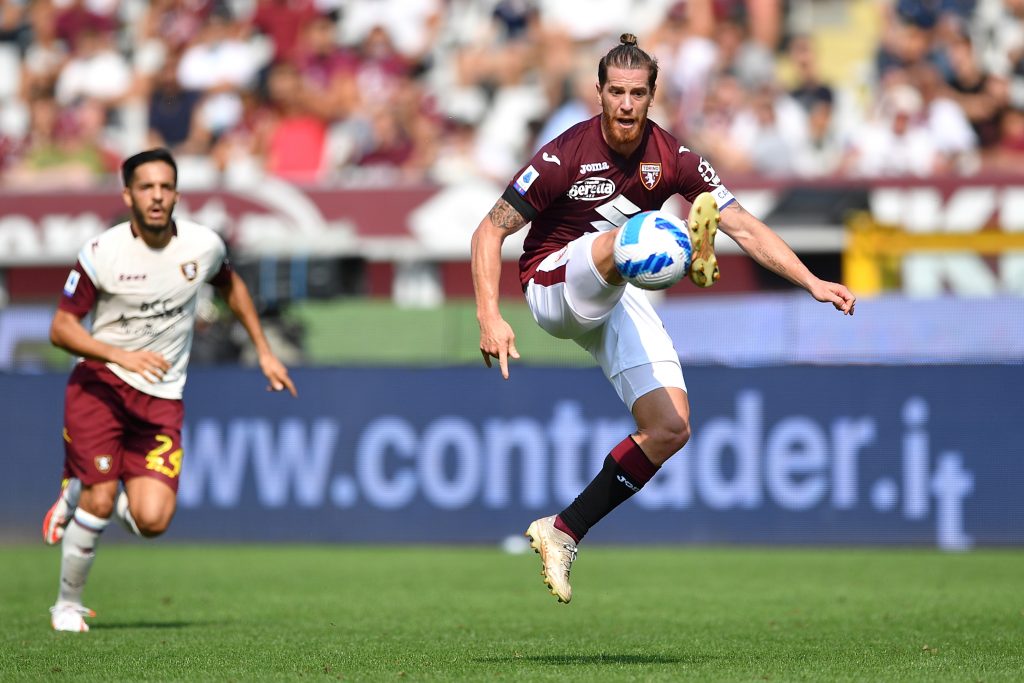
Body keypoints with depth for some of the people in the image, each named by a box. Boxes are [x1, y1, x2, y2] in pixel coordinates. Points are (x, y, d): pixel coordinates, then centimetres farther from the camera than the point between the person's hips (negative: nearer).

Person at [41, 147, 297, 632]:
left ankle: (79, 495, 19)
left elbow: (230, 285, 20)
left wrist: (264, 352, 20)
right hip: (99, 386, -2)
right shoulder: (103, 254, -12)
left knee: (152, 521, -14)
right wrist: (122, 356, -23)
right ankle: (68, 603, 12)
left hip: (162, 397, 2)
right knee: (100, 500, -14)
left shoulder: (203, 246, -3)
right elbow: (61, 328, -8)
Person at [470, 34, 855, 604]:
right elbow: (491, 232, -15)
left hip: (619, 302, 5)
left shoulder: (674, 160, -7)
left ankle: (563, 533, -1)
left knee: (671, 430, -10)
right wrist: (490, 317, -26)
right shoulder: (565, 156, -18)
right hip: (554, 285, -5)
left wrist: (813, 283, -15)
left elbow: (744, 227, -5)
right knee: (620, 236, -36)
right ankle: (693, 253, -73)